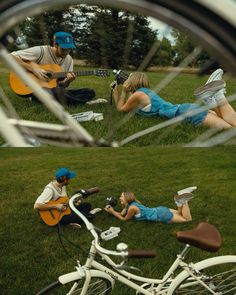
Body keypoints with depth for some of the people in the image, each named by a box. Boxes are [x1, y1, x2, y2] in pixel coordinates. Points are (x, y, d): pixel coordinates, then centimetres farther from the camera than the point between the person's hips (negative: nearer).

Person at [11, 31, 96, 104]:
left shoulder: (68, 59, 4)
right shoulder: (40, 51, -13)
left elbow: (62, 85, 8)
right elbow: (12, 57, -17)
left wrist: (68, 80, -15)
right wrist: (33, 69, -24)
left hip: (56, 90, 6)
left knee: (90, 92, -11)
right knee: (56, 91, -41)